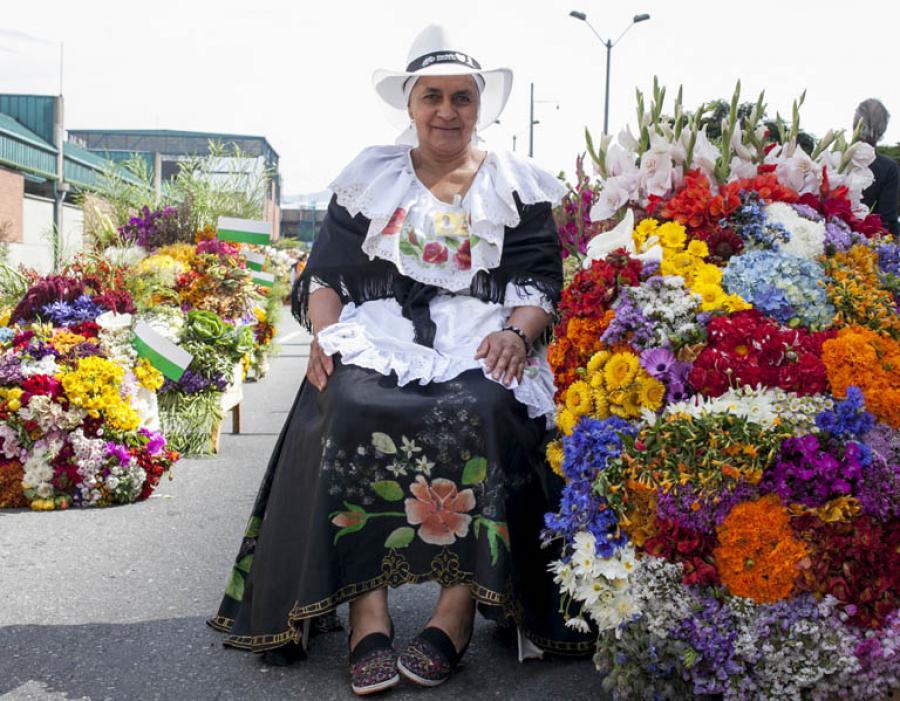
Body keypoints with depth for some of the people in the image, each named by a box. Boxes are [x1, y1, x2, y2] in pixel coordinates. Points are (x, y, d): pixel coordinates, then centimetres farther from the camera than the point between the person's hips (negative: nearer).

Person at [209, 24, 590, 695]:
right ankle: (368, 616, -32)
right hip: (380, 335, 1)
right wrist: (326, 332, -6)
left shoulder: (517, 184, 16)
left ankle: (455, 616, -31)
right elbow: (325, 271, 14)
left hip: (481, 341, -1)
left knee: (482, 412, -35)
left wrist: (516, 332, -13)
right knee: (351, 408, -33)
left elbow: (542, 278, 8)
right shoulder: (369, 177, 19)